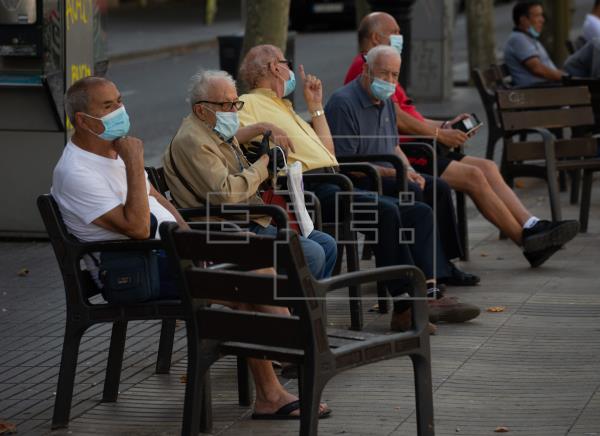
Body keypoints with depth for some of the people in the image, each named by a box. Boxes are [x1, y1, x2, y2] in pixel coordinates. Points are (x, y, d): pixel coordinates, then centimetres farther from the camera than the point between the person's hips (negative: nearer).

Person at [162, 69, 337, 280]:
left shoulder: (214, 131, 16)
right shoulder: (192, 142, -18)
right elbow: (225, 194, -29)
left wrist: (261, 128, 33)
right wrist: (262, 166, -13)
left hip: (253, 222, 11)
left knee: (326, 245, 6)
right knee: (312, 254, -21)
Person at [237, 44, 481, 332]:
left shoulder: (284, 108, 33)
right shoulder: (249, 104, 6)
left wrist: (316, 107, 33)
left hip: (333, 182, 10)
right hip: (309, 187, -10)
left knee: (419, 212, -2)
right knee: (385, 209, -29)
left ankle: (430, 295, -14)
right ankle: (405, 305, -29)